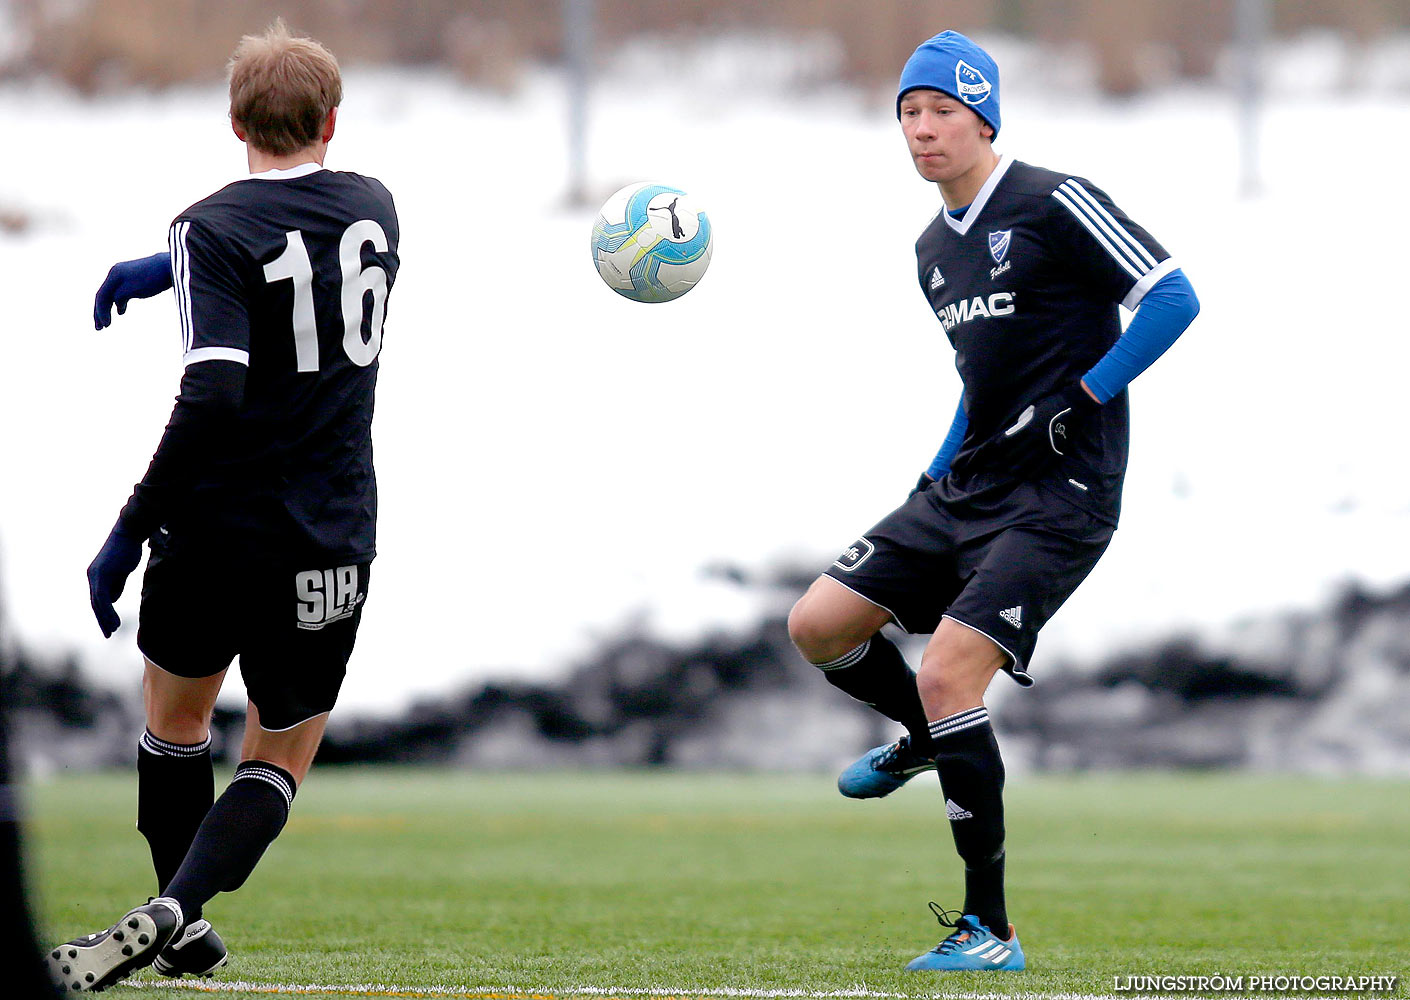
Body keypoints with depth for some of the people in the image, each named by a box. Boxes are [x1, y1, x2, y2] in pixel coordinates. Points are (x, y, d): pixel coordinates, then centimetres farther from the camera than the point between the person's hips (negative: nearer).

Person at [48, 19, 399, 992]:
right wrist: (170, 267, 27)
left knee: (176, 719, 22)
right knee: (280, 759, 10)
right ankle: (173, 912, -13)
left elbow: (213, 395, -24)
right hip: (331, 547, 3)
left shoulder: (212, 230, -13)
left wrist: (128, 534, -19)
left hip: (216, 535, -3)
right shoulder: (374, 207, 3)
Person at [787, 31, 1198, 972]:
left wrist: (1081, 399, -19)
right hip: (967, 487, 8)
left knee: (947, 678, -19)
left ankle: (990, 931, -11)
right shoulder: (935, 248, 14)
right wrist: (935, 477, 18)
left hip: (1059, 496, -8)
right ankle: (925, 742, 34)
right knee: (818, 625, 3)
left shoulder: (1055, 204, -11)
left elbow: (1174, 298, -14)